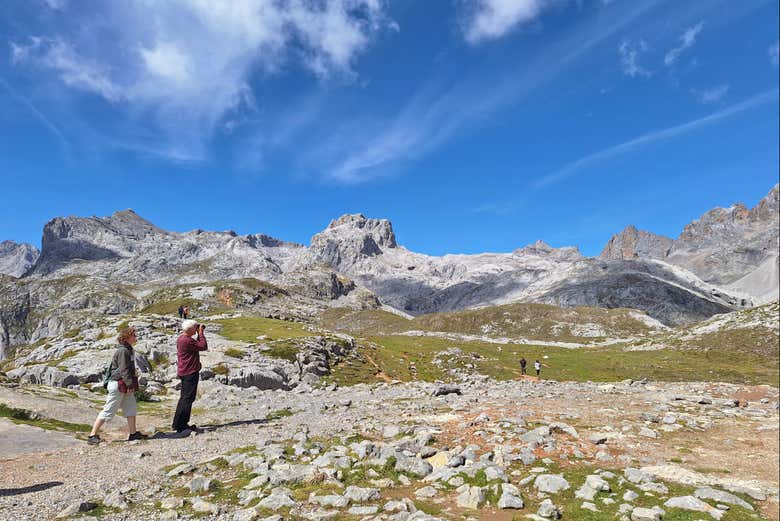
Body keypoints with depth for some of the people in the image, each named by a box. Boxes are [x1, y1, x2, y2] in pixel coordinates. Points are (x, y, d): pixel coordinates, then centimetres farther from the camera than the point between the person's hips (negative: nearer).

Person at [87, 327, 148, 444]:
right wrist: (130, 384, -21)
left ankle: (133, 433, 16)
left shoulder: (128, 350, 14)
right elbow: (124, 370, -21)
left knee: (131, 409, 11)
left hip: (125, 386, 10)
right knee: (108, 411, -3)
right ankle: (92, 436, 5)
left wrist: (134, 373, 17)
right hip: (118, 384, -10)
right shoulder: (123, 351, -18)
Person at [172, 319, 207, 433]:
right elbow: (204, 346, -19)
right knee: (188, 398, -5)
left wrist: (199, 334, 10)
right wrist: (201, 333, -11)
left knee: (184, 398, 17)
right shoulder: (187, 341, -21)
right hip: (190, 373, -11)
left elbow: (198, 345, 18)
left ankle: (178, 424, 25)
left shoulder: (181, 339, 12)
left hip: (184, 372, 11)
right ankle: (180, 425, -1)